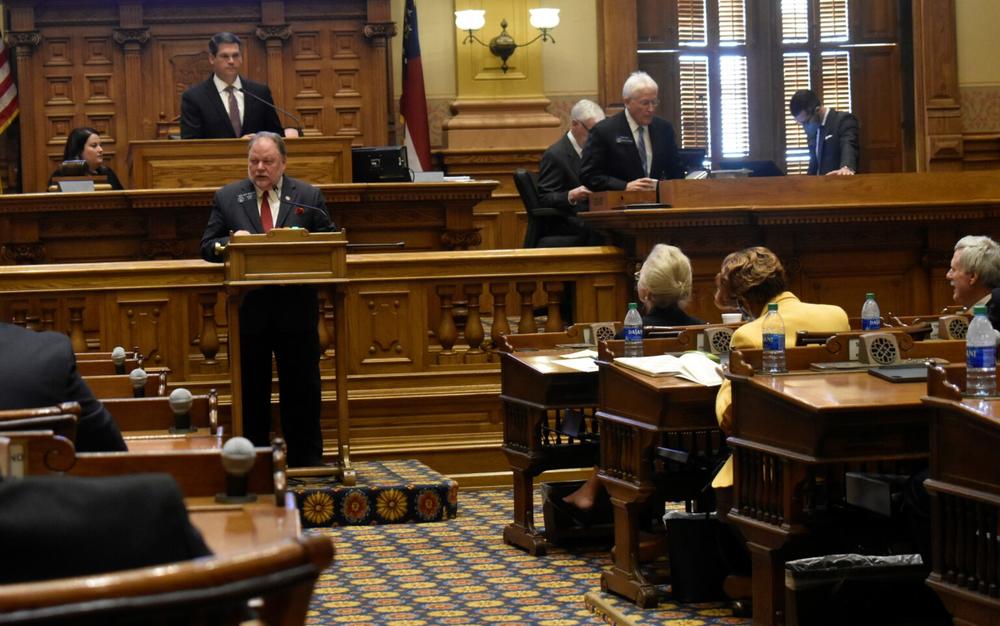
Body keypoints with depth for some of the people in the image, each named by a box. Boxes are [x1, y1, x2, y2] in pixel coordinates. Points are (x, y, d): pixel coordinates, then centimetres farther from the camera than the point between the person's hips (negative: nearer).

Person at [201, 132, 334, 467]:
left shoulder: (308, 196, 5)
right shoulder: (227, 198, 6)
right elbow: (207, 247, 4)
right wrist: (231, 242, -16)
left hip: (296, 305, 0)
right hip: (248, 308, 0)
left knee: (303, 387, 5)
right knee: (251, 389, 6)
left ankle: (307, 460, 14)